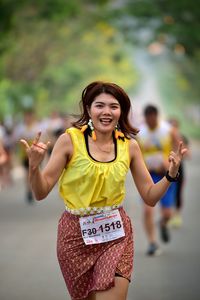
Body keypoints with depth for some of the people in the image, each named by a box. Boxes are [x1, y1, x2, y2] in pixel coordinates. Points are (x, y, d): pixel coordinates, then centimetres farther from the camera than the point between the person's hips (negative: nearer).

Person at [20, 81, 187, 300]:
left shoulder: (129, 145, 0)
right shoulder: (70, 139, -9)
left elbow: (150, 197, 6)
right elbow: (41, 192, -8)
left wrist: (171, 174, -11)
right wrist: (34, 166, -26)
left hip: (116, 234, 1)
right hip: (76, 233, -1)